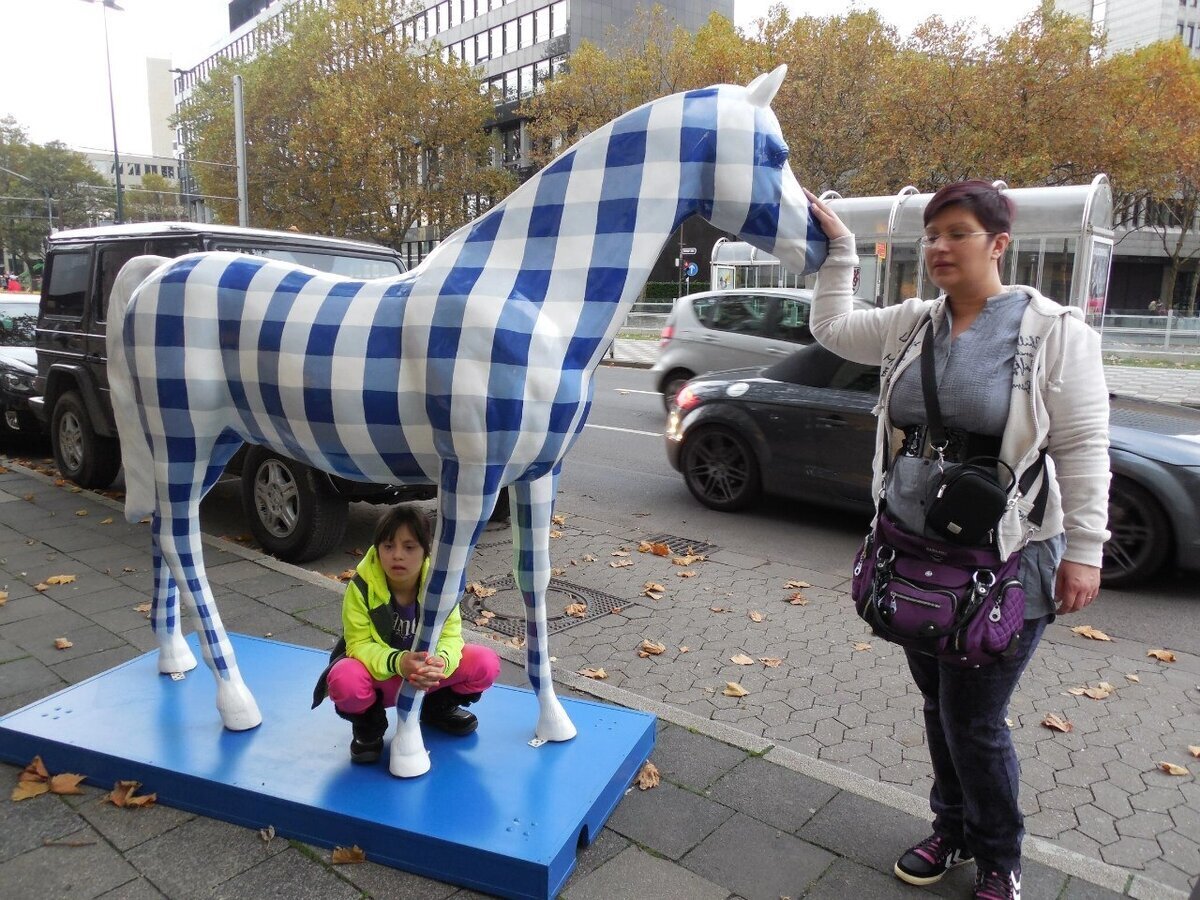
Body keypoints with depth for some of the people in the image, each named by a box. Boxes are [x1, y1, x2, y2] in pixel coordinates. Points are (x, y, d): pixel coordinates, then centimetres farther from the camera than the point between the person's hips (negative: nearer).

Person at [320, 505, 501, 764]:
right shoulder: (361, 587, -21)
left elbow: (451, 635, -16)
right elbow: (359, 644, -21)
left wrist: (441, 661, -40)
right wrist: (397, 662, -41)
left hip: (428, 675, 2)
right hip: (379, 676, -2)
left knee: (486, 663, -19)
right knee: (344, 681, -36)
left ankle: (439, 706, 13)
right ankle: (369, 722, 2)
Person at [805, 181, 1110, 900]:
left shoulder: (1054, 331, -9)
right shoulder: (913, 323, 7)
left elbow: (1082, 449, -10)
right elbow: (832, 329, 16)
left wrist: (1083, 551, -12)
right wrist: (839, 248, 8)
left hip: (1004, 563, -5)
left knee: (974, 719, 2)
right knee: (939, 704, 19)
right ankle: (954, 830, 41)